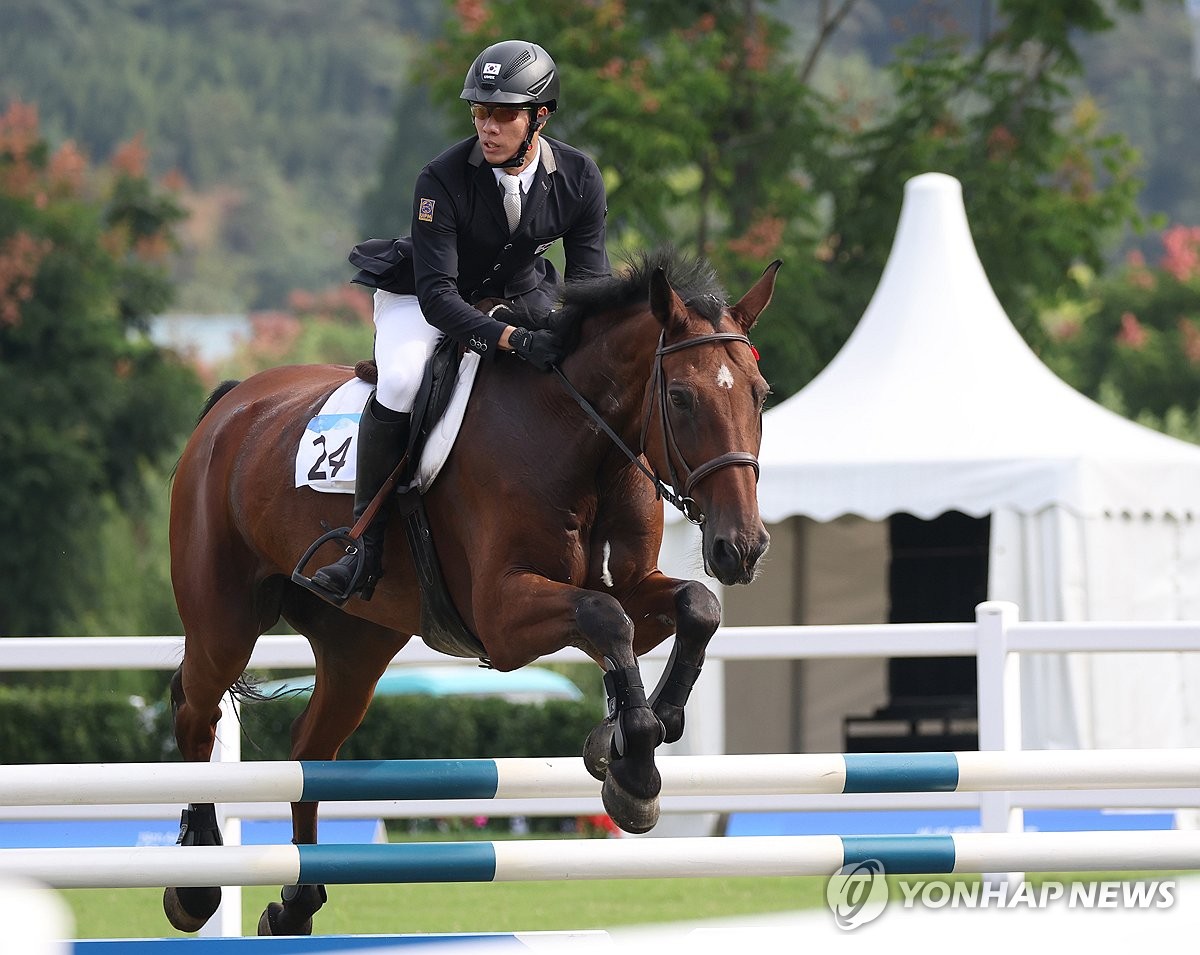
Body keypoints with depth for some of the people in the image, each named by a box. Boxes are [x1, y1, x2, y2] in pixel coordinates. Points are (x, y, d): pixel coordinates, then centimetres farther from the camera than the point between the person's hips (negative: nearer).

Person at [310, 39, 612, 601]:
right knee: (400, 381, -34)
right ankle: (368, 544, -25)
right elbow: (437, 293, -33)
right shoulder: (442, 180, -29)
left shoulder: (579, 178, -18)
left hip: (520, 297, 4)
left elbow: (590, 279, -12)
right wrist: (515, 341, -48)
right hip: (426, 300, -4)